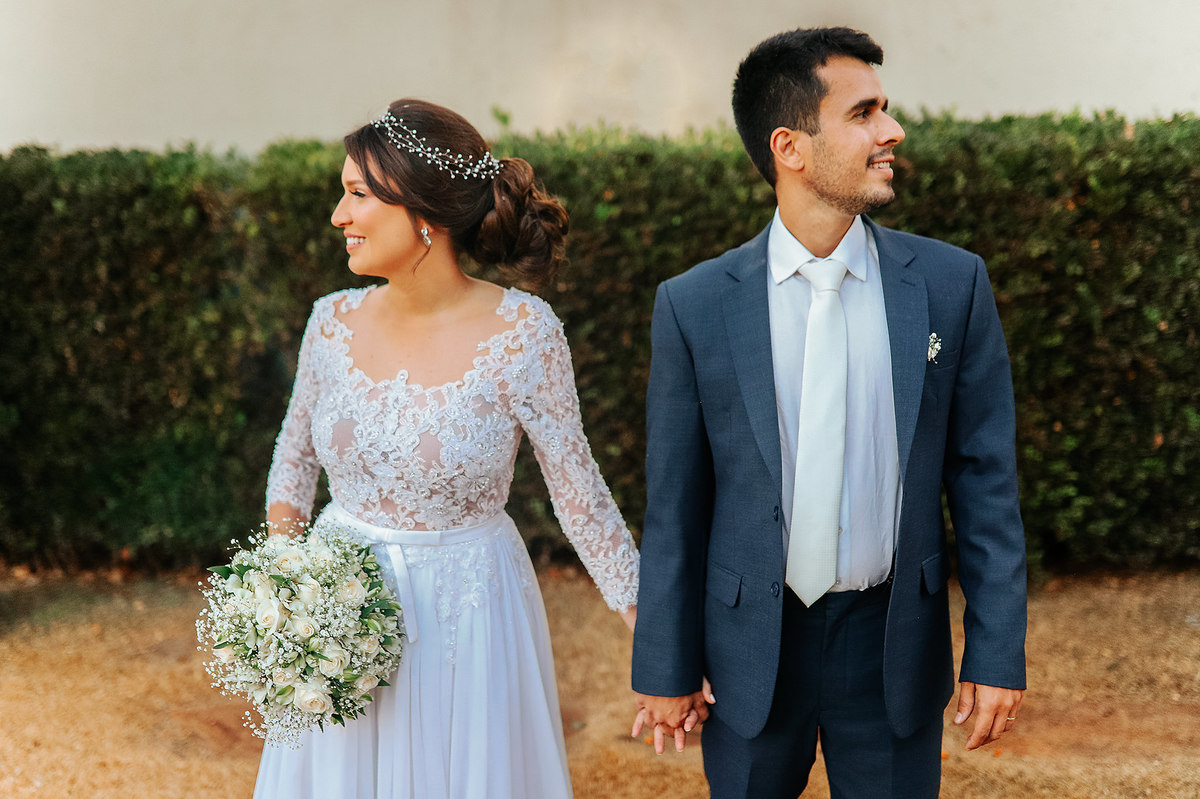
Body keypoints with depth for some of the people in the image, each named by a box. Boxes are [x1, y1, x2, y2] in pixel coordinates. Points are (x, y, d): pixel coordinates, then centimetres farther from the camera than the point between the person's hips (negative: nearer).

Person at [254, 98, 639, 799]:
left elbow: (580, 492, -9)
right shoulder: (335, 322, -4)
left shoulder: (522, 332, -16)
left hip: (468, 612, -3)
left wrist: (656, 642, -9)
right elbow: (296, 455, 11)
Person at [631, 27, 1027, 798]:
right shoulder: (694, 306, -5)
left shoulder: (951, 284, -3)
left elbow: (986, 480, -1)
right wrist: (665, 666, 2)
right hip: (751, 645, 0)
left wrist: (999, 651, -3)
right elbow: (674, 503, 0)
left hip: (895, 646, 1)